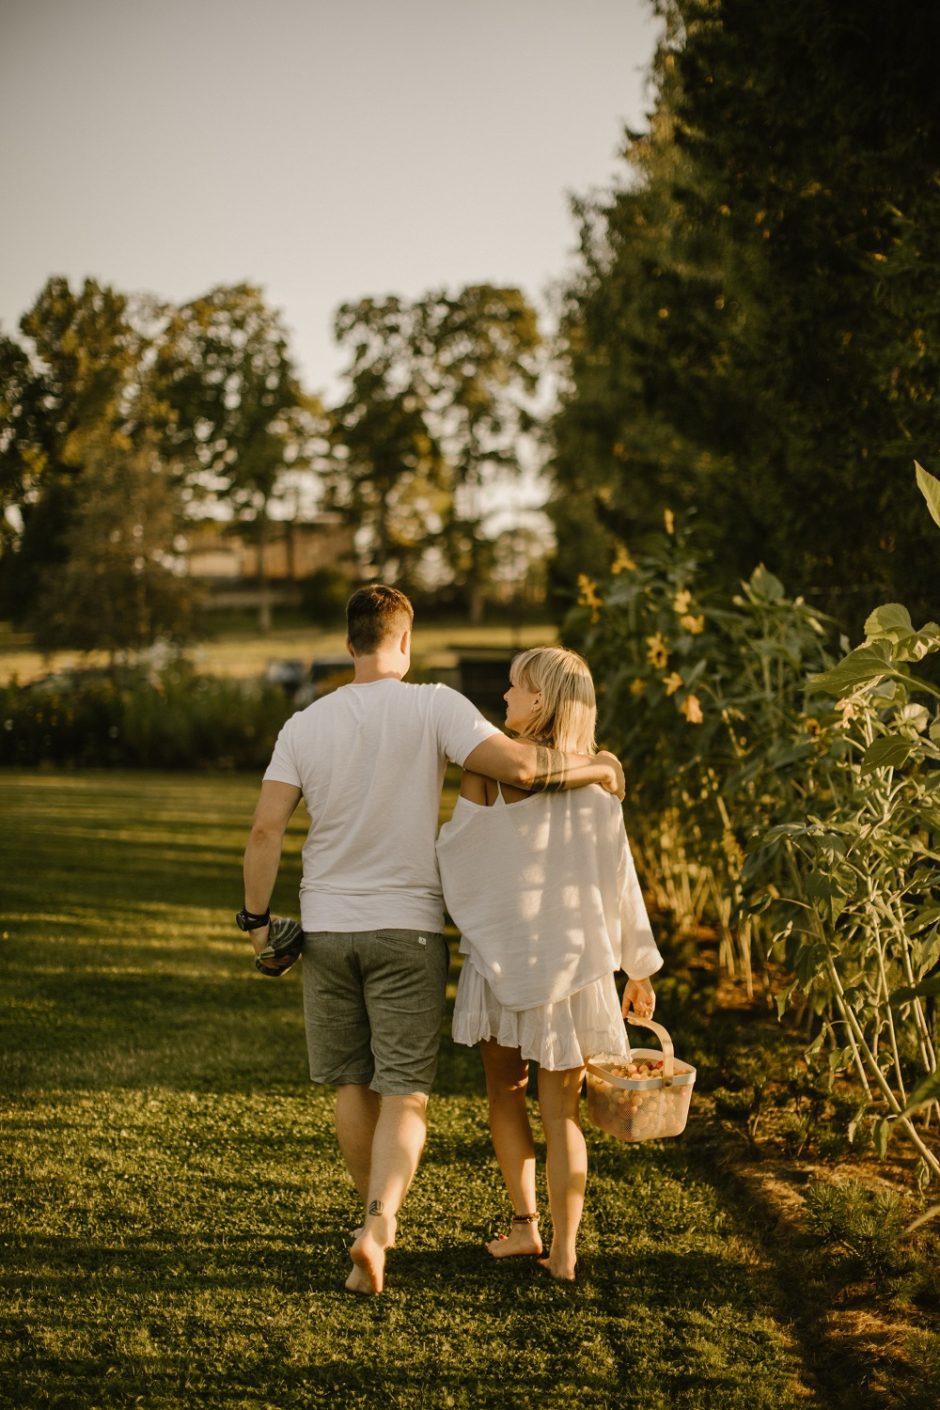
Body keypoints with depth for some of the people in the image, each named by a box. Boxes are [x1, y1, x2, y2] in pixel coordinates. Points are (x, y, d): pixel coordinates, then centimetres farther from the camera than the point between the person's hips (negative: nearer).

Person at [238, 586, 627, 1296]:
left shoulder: (305, 724, 0)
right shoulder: (434, 707, -9)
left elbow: (266, 830, -5)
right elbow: (517, 764, -20)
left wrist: (257, 918, 6)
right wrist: (596, 766, -4)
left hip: (328, 928, 3)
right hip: (408, 929, -3)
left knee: (353, 1084, 16)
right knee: (405, 1093, 0)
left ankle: (377, 1219, 30)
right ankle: (379, 1224, -19)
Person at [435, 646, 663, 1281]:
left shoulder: (486, 768, -11)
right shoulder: (597, 782, -3)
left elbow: (457, 858, -10)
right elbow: (620, 882, 0)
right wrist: (640, 970, 8)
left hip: (500, 956, -2)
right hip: (574, 961, 2)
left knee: (506, 1093, 17)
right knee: (562, 1108, 9)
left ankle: (526, 1223, 16)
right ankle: (564, 1247, 10)